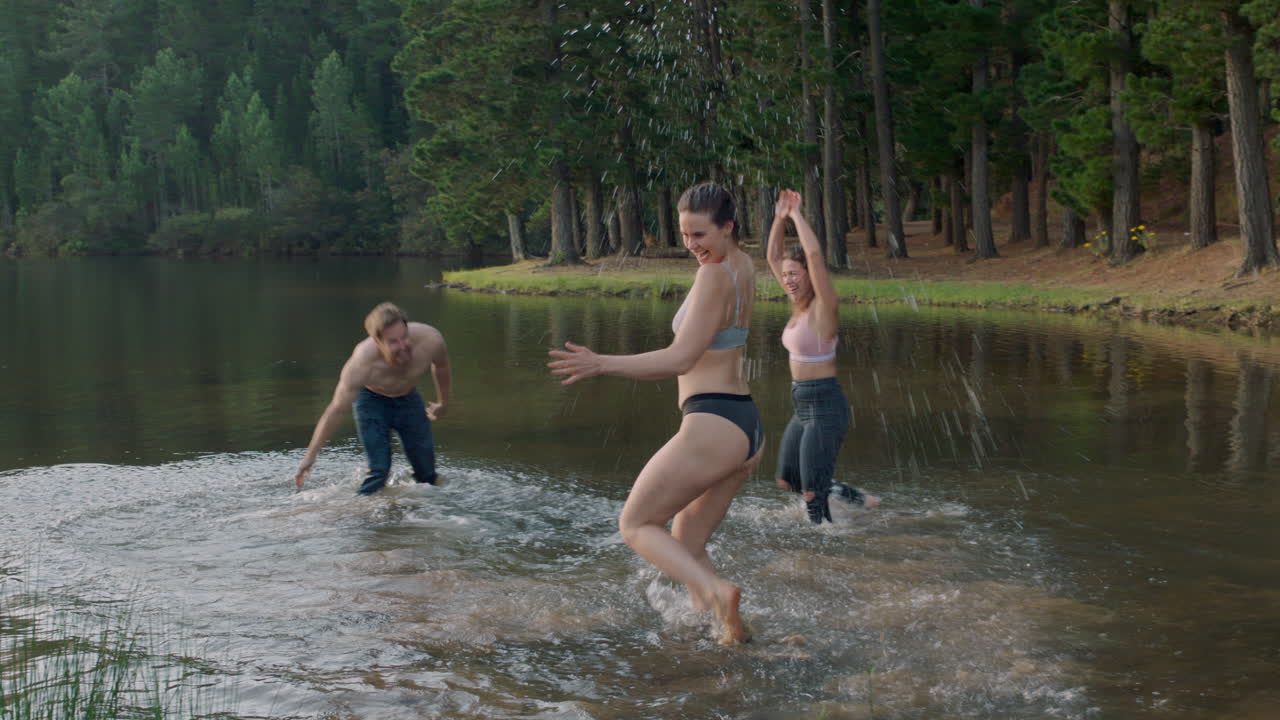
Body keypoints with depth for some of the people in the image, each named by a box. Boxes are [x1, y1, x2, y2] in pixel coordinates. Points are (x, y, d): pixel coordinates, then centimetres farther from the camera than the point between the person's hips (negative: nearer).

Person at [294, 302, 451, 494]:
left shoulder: (429, 339, -32)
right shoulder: (361, 364, -39)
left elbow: (440, 367, -5)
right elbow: (336, 411, -28)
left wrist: (443, 403, 10)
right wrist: (310, 455, -24)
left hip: (408, 398, 4)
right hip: (372, 400, -4)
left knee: (427, 473, 5)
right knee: (379, 468, -19)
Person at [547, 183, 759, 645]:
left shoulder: (714, 275, -14)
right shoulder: (744, 266, 12)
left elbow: (681, 359, -21)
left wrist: (602, 364, -24)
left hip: (713, 427, -10)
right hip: (747, 428, 10)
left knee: (636, 526, 2)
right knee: (686, 547, 18)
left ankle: (716, 591, -18)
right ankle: (732, 629, 9)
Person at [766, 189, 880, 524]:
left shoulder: (823, 307, -14)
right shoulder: (800, 303, 8)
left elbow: (815, 254, -29)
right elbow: (773, 257, 14)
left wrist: (797, 215, -20)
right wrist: (780, 218, 2)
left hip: (825, 408, -9)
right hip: (804, 408, 9)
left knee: (812, 493, -4)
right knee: (787, 481, 19)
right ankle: (858, 499, 31)